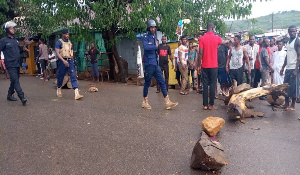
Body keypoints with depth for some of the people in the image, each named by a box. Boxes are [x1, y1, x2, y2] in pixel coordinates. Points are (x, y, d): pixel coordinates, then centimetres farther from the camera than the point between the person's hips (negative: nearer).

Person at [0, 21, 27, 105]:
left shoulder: (16, 40, 16)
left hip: (17, 64, 7)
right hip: (11, 65, -7)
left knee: (14, 81, 14)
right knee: (15, 81, -12)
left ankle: (10, 95, 29)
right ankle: (22, 97, -18)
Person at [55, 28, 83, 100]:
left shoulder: (69, 42, 15)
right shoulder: (59, 42, -3)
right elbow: (57, 53, -14)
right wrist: (63, 60, -26)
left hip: (70, 61, 4)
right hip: (62, 61, -4)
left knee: (74, 76, -9)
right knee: (60, 76, 9)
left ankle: (77, 94, -17)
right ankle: (59, 89, 36)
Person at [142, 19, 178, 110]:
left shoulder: (155, 37, 15)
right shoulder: (146, 37, -7)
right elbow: (146, 47, -27)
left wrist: (156, 46, -2)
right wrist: (155, 46, -15)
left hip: (156, 64, 7)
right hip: (149, 64, -7)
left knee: (162, 82, 3)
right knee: (147, 83, 4)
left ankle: (167, 102, 5)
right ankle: (145, 102, 20)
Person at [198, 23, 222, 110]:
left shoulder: (202, 38, -3)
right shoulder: (217, 38, -1)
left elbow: (200, 53, -7)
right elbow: (221, 42, 25)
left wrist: (199, 65, 0)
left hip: (204, 66, 1)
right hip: (214, 66, -1)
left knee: (205, 85, 6)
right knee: (212, 85, 4)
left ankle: (205, 105, 9)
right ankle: (211, 105, 6)